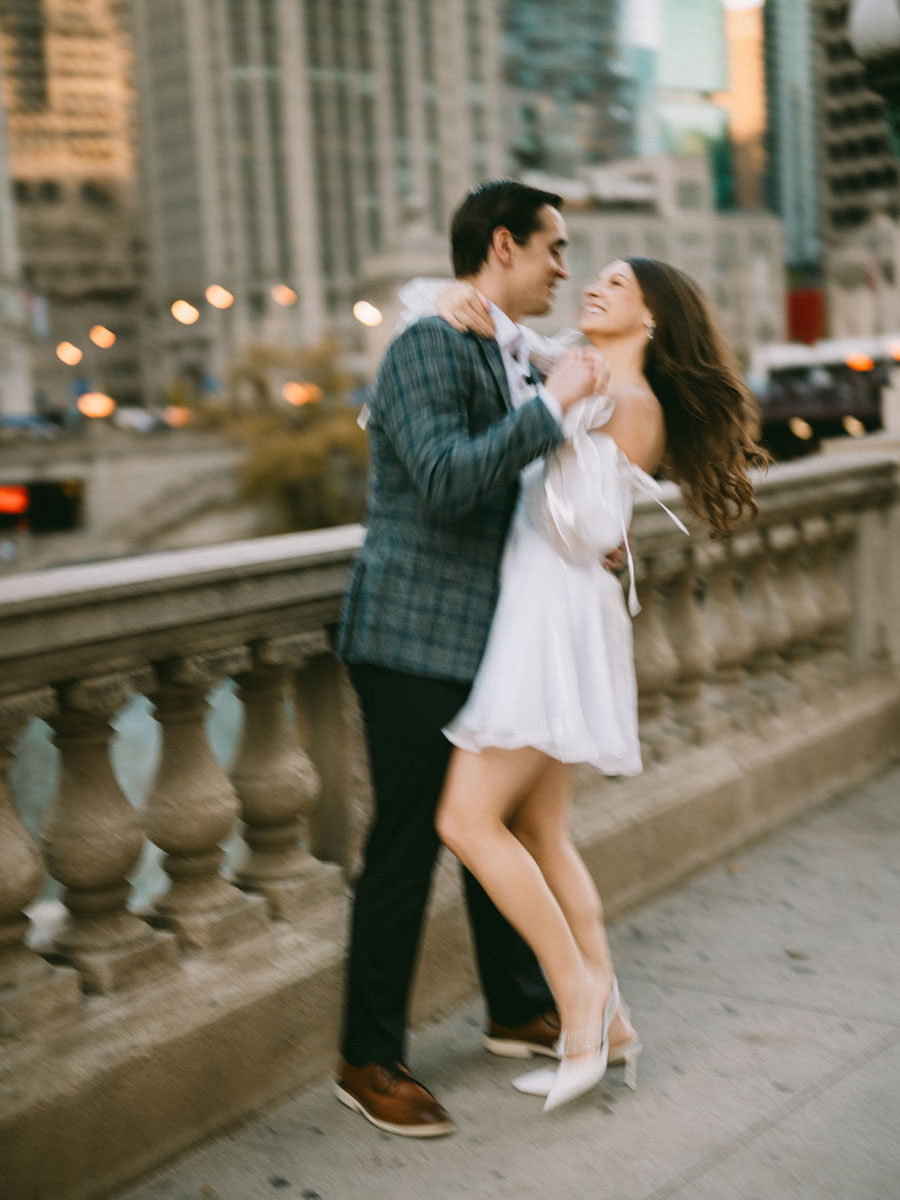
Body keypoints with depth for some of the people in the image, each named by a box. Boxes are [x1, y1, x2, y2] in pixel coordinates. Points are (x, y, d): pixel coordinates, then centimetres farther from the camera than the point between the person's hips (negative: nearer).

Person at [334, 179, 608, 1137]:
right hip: (414, 642, -9)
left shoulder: (509, 357, 14)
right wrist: (552, 402, -23)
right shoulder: (429, 346, -16)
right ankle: (369, 1061, 13)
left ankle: (518, 1010, 37)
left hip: (482, 640, 9)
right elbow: (445, 480, -29)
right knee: (404, 845, -1)